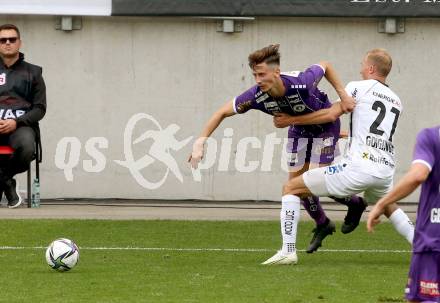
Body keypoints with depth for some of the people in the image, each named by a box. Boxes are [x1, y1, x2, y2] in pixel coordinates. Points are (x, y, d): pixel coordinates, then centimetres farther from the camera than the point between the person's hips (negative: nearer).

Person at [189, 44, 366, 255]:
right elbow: (222, 113, -20)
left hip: (325, 124, -5)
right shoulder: (256, 96, -30)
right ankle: (322, 224, 28)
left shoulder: (302, 83, -40)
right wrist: (200, 142, -27)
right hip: (300, 129, 5)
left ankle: (355, 204, 20)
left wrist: (342, 94, -20)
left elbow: (324, 66, -18)